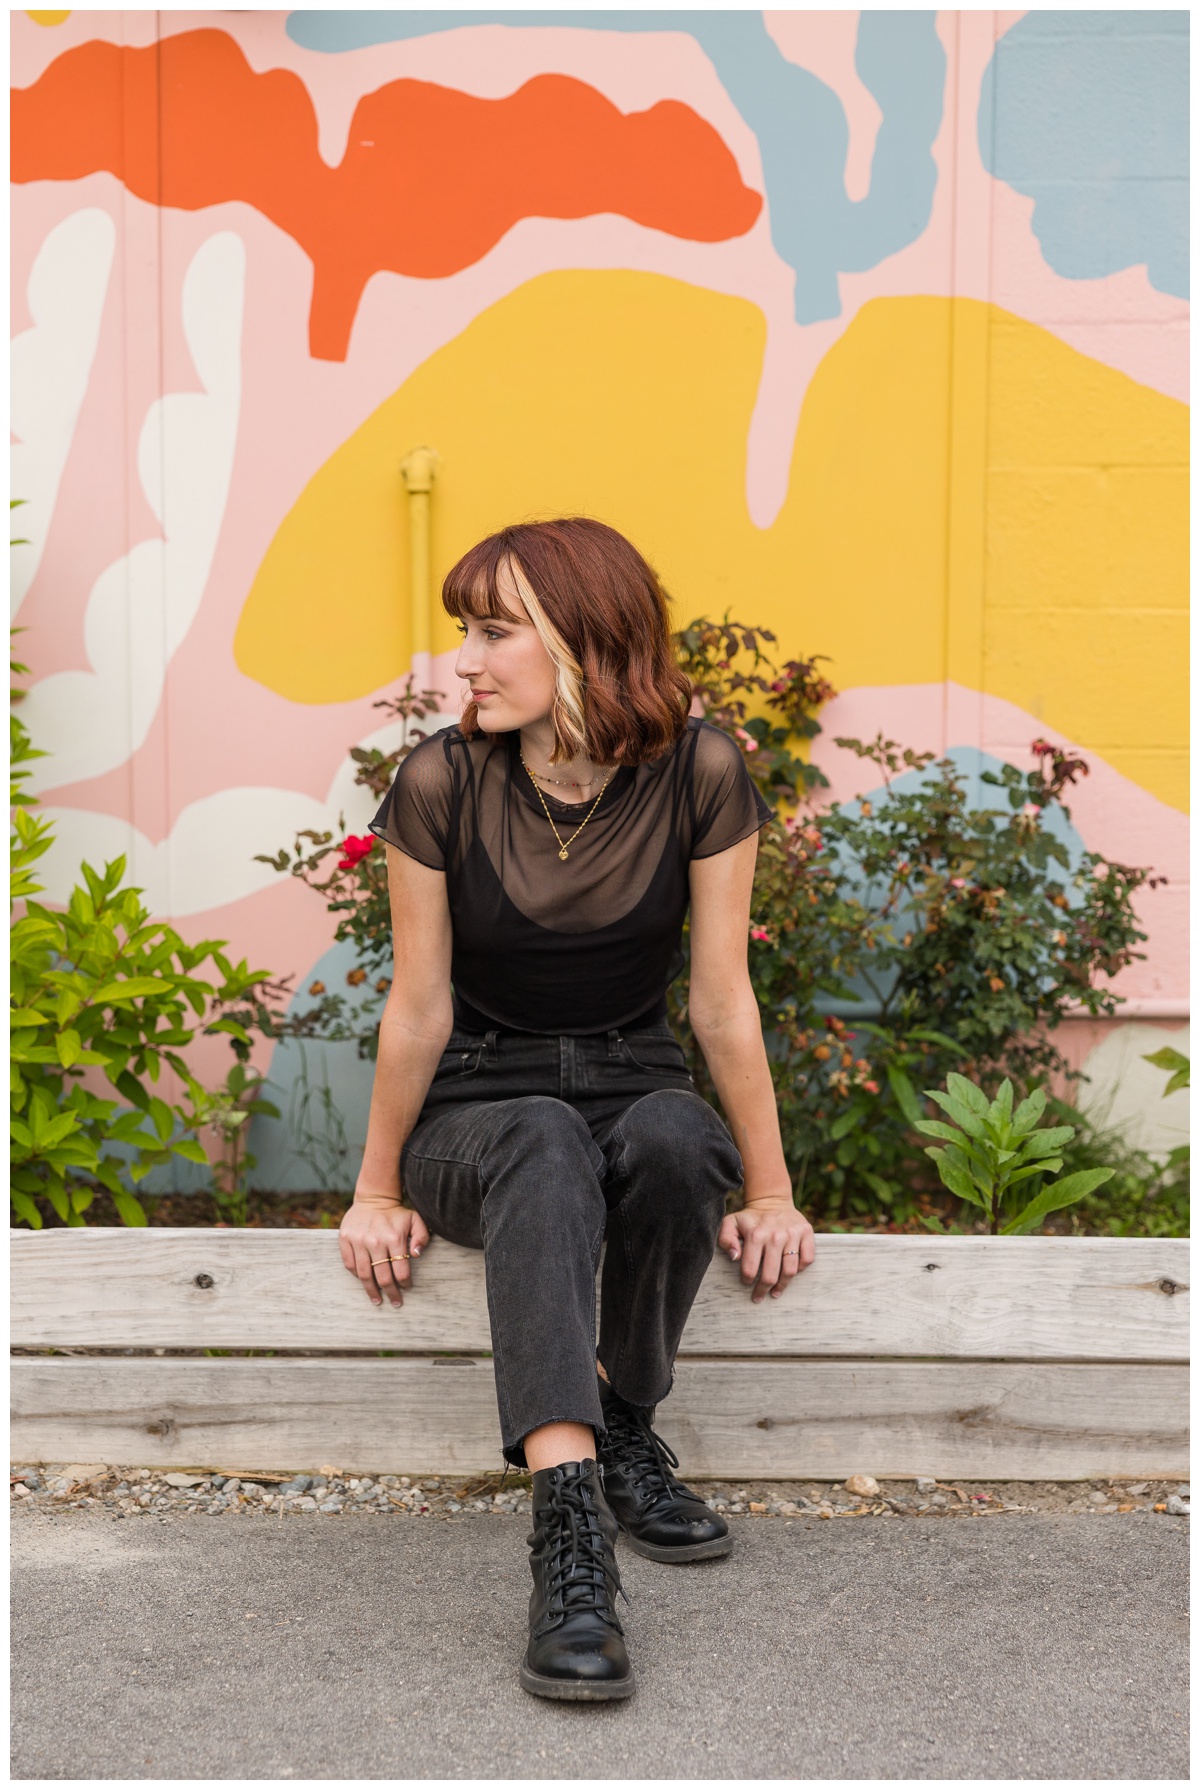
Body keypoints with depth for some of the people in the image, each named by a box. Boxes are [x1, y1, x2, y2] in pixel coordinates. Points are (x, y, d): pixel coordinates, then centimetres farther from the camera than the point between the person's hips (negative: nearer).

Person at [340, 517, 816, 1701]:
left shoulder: (700, 773, -11)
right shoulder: (441, 780, -12)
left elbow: (721, 1000, -6)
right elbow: (419, 1006, -4)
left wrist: (771, 1194, -3)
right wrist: (377, 1193, 1)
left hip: (632, 1082, 1)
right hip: (478, 1106, -1)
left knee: (675, 1141, -35)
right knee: (544, 1148, -37)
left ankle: (622, 1428, -10)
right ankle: (569, 1526, -47)